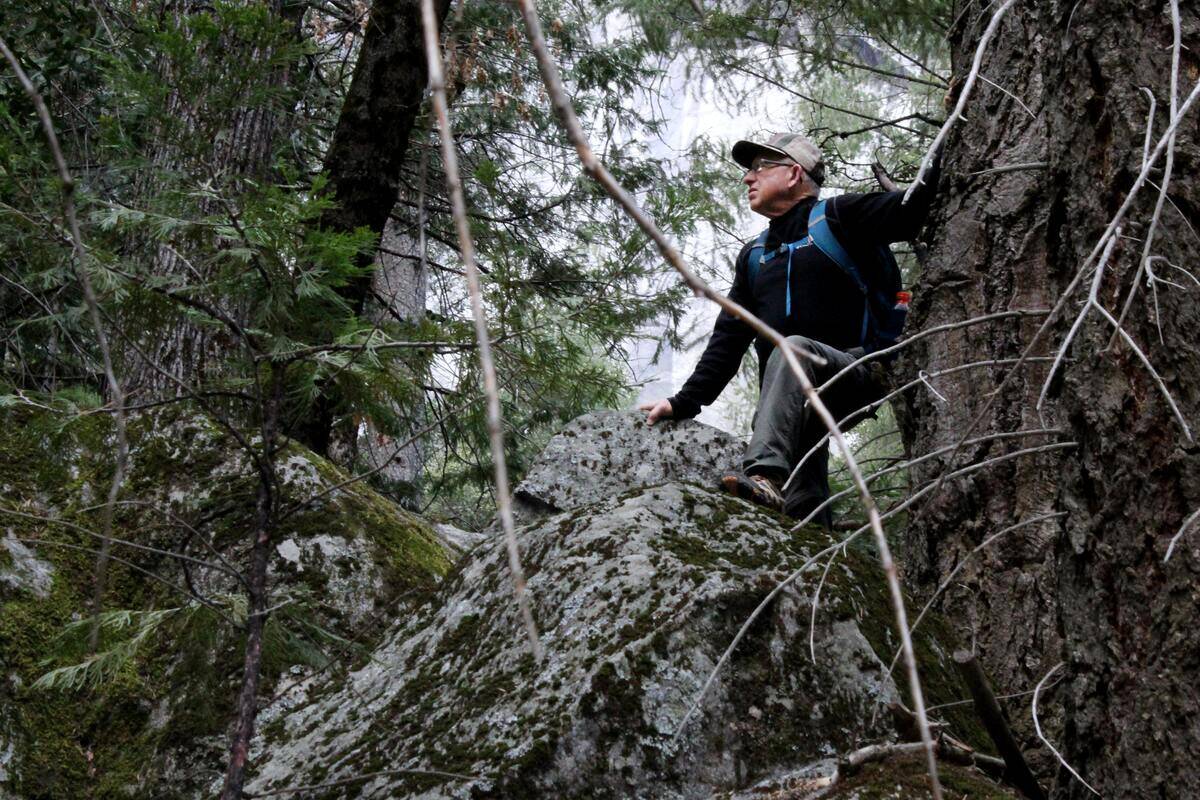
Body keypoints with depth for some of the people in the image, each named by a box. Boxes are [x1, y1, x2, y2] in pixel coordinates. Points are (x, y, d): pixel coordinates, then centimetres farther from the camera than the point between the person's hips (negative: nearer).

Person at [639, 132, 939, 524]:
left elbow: (913, 211, -9)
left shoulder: (840, 217, 6)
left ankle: (765, 474, -54)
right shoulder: (753, 255, 24)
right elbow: (728, 339, 21)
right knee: (803, 509, -11)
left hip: (854, 373, -6)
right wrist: (685, 402, 12)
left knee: (795, 348, -37)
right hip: (787, 403, 6)